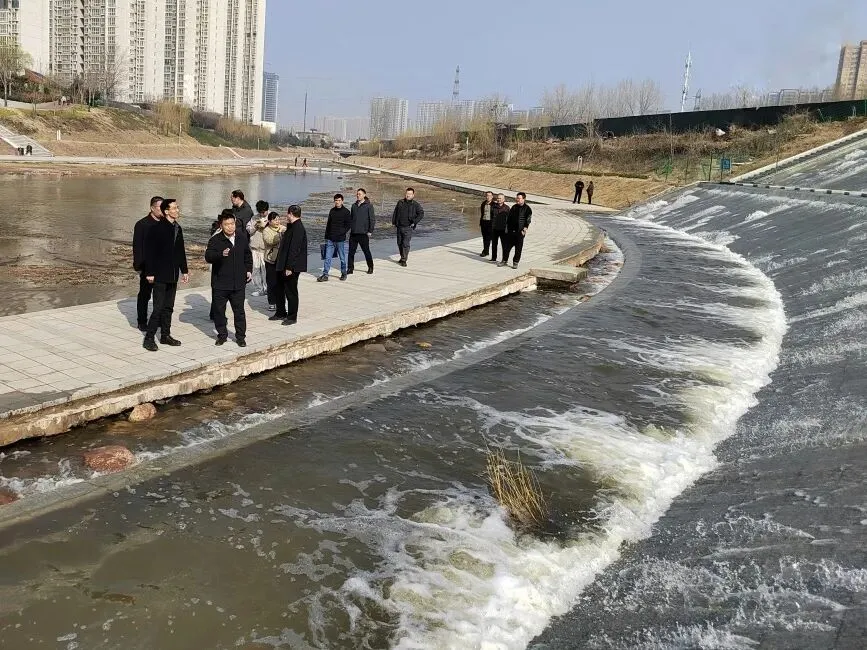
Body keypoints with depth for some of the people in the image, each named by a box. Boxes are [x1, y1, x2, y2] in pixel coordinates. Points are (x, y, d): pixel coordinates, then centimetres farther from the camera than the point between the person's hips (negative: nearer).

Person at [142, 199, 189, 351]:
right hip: (160, 275, -7)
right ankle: (149, 338, 0)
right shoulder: (156, 228, -13)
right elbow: (149, 251, -13)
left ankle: (165, 335, 23)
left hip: (173, 275, 7)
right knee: (158, 308, -7)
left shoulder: (178, 228, 10)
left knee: (168, 307, 13)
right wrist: (150, 273, -15)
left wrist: (184, 270, 14)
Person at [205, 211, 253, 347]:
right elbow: (208, 257, -21)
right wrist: (221, 254, -38)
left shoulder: (242, 239, 6)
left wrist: (249, 270, 12)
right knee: (219, 310, 7)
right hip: (220, 284, -2)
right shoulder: (215, 240, -7)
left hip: (238, 283, 2)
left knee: (239, 310, 6)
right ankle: (222, 335, 22)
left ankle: (240, 336, 17)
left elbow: (248, 256, 22)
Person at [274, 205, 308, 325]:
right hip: (283, 265, 10)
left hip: (291, 267, -10)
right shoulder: (292, 227, 13)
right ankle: (281, 312, 31)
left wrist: (289, 267, -24)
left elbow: (294, 249, -24)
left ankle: (292, 317, 11)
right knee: (280, 289, 17)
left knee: (291, 292, 1)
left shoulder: (298, 228, -19)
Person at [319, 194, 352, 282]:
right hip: (330, 239, 4)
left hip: (340, 239, -4)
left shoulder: (346, 212, -4)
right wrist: (326, 236, 11)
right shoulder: (332, 211, 10)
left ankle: (343, 273, 22)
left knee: (342, 258, 8)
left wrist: (342, 233, -16)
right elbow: (328, 223, 17)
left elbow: (349, 225, -5)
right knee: (327, 258, 0)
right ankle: (325, 275, 1)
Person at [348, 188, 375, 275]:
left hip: (363, 233, -5)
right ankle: (350, 268, 8)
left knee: (366, 251, 5)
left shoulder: (369, 206, -5)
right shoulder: (354, 205, 11)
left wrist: (370, 231, -11)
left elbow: (373, 219, -6)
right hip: (353, 233, 5)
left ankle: (370, 267, 20)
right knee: (351, 251, 2)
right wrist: (350, 228, 11)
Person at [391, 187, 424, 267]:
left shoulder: (415, 205, -5)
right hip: (399, 227, 4)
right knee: (399, 243, 13)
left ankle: (404, 260, -4)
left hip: (408, 228, -4)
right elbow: (395, 212, 14)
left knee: (405, 244, -10)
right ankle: (402, 257, 30)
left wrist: (414, 222, -16)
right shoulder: (400, 202, 5)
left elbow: (421, 214, -11)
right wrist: (393, 222, 12)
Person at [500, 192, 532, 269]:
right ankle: (504, 260, 16)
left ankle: (515, 262, 11)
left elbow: (528, 221, -6)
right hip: (511, 231, 4)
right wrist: (507, 227, 9)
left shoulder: (527, 209, -3)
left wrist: (524, 230, -14)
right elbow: (509, 218, 15)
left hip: (520, 232, -4)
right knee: (507, 246, 5)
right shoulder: (514, 207, 11)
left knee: (518, 248, 2)